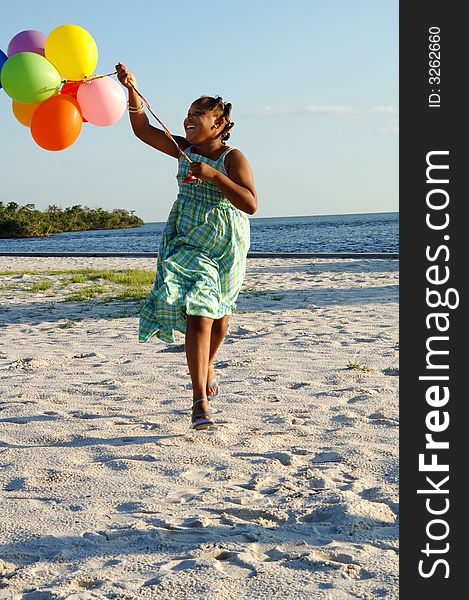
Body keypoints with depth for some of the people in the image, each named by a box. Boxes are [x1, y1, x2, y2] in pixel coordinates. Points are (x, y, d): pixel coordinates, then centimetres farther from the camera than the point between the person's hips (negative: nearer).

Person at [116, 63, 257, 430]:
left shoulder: (233, 158, -14)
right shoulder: (184, 149, 0)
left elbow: (250, 204, -25)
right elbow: (143, 130, -1)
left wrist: (212, 174, -32)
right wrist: (132, 90, -15)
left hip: (225, 247, -1)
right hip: (188, 242, 2)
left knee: (218, 314, 16)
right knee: (198, 314, -15)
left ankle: (208, 365, 48)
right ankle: (200, 400, -17)